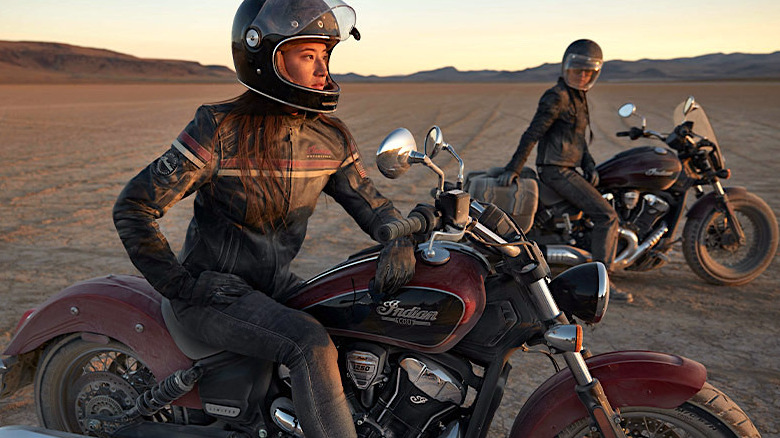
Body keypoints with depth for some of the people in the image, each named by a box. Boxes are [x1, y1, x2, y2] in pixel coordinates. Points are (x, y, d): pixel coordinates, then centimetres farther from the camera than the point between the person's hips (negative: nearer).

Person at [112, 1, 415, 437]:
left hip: (276, 285, 7)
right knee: (312, 345, -28)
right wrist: (180, 286, -16)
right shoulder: (218, 131, -19)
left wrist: (401, 240, -21)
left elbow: (370, 201, 1)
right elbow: (133, 207, -15)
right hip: (215, 291, -6)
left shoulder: (331, 137, -3)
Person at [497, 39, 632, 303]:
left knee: (607, 214, 16)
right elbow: (532, 133, -17)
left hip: (569, 169, 10)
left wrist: (590, 166, 9)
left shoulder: (579, 98, 18)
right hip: (556, 170, -10)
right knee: (607, 217, -15)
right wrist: (512, 169, -21)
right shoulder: (556, 97, -12)